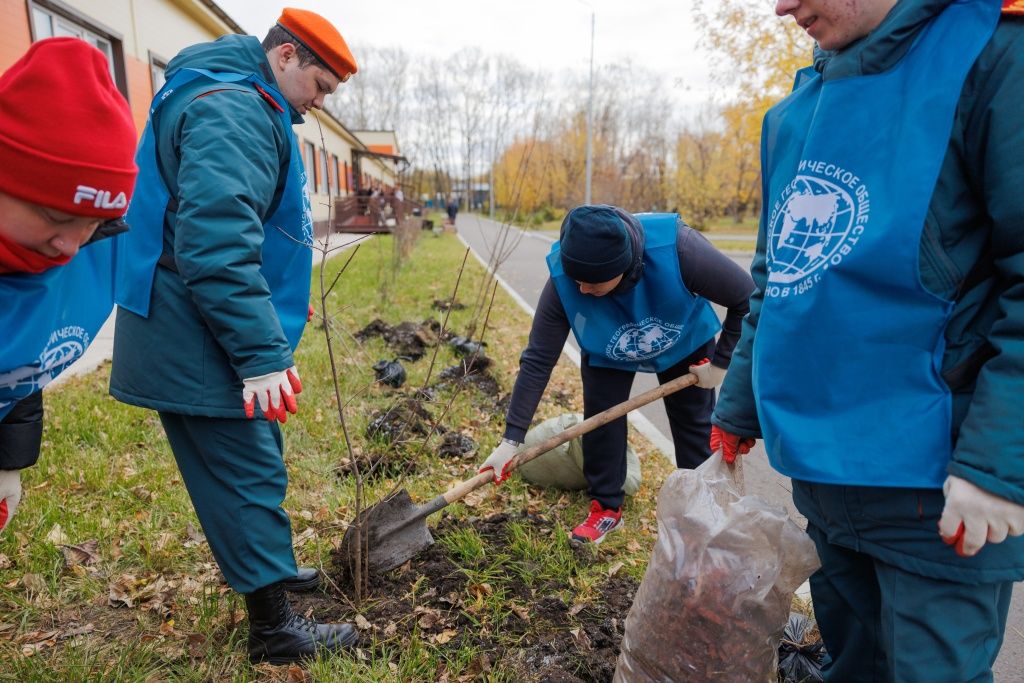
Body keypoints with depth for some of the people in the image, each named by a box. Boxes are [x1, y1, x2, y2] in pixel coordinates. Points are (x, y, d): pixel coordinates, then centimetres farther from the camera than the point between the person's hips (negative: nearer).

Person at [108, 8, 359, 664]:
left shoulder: (246, 109, 19)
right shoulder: (231, 110, -16)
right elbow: (217, 243, -28)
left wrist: (279, 303, 28)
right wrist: (262, 354, -28)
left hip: (197, 342, 10)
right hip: (201, 349, -10)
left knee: (252, 466, 21)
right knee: (248, 477, -1)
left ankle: (264, 566, 40)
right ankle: (275, 627, 14)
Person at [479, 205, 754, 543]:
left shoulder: (677, 247, -43)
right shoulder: (563, 279, -37)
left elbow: (746, 297, -26)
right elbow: (537, 361, -29)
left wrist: (720, 362, -19)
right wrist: (511, 440, -28)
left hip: (685, 343, 0)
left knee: (695, 424, 6)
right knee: (600, 423, -7)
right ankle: (606, 507, 15)